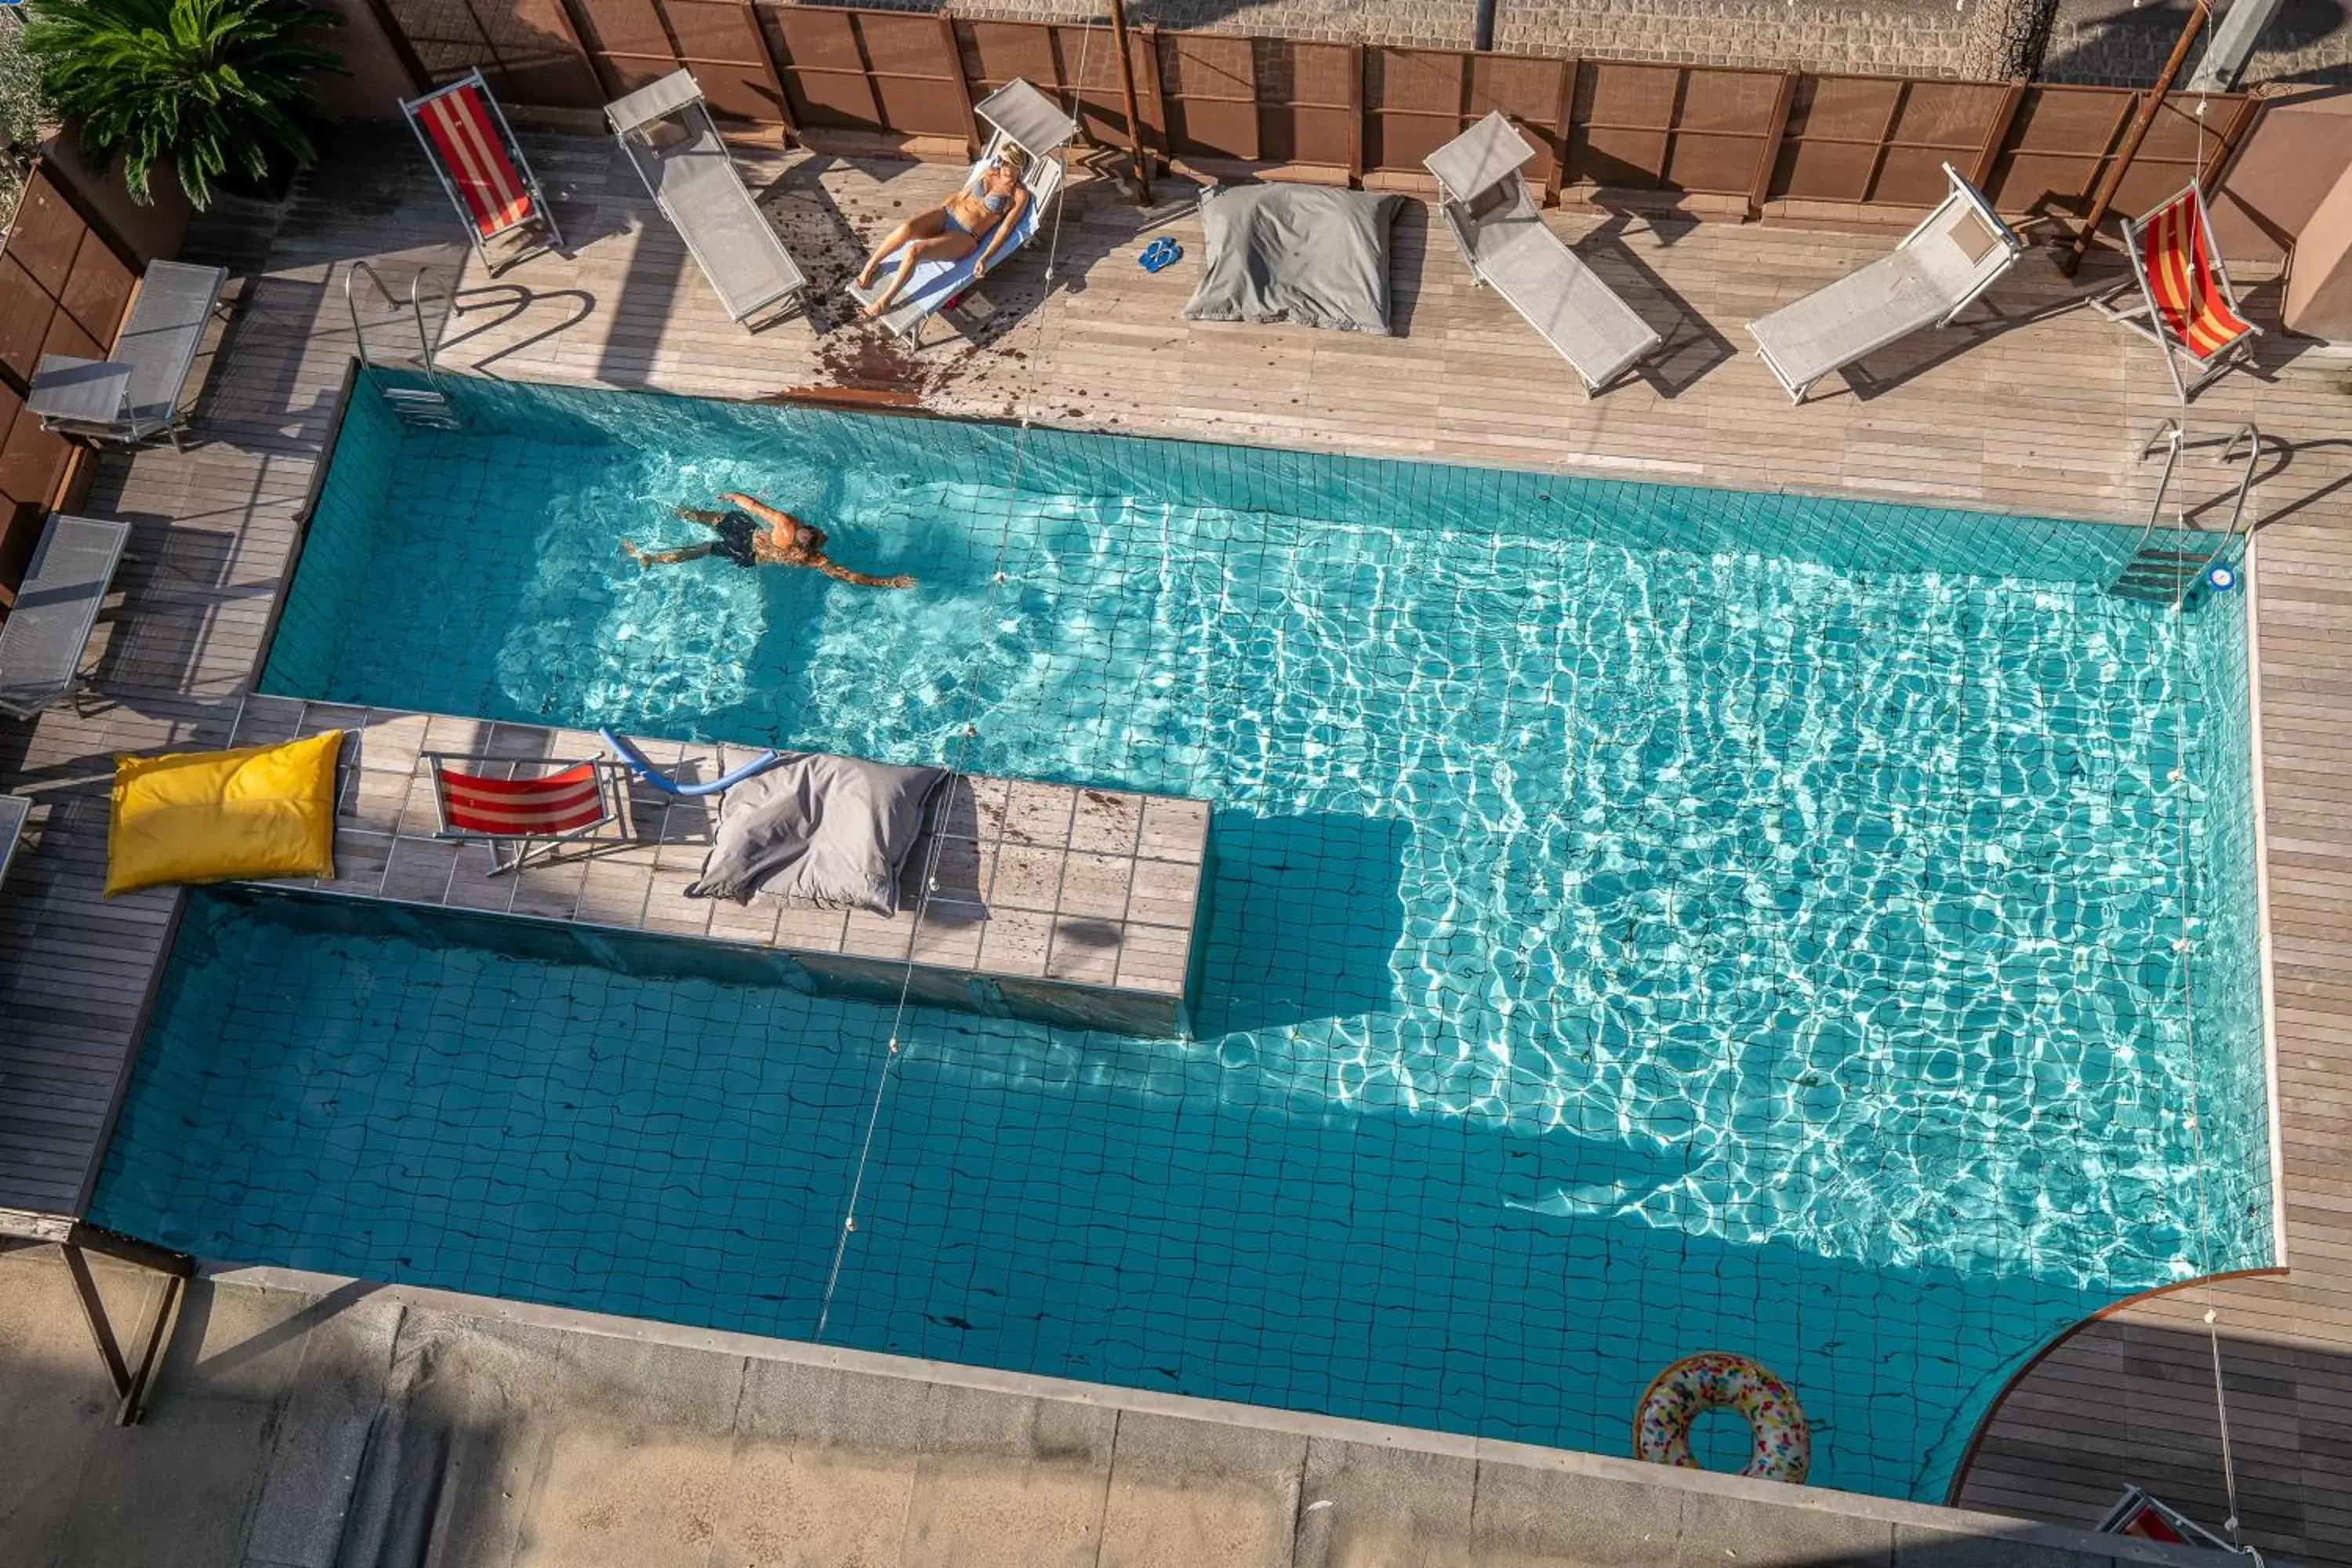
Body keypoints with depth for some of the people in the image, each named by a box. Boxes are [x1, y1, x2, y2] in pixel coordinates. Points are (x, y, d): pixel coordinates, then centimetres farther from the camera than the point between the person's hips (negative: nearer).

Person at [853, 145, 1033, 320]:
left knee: (915, 250, -30)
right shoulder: (989, 172, 14)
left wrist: (985, 259, -17)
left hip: (966, 237, -5)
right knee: (906, 228, -29)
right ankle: (871, 265, -8)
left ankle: (884, 302, -20)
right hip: (946, 215, 5)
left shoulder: (1020, 195, -2)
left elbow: (1005, 229, -8)